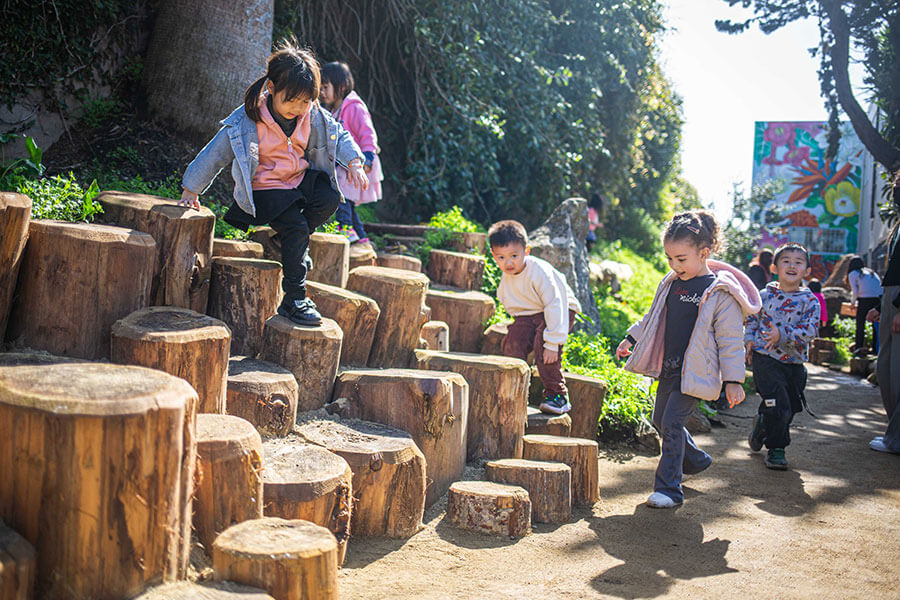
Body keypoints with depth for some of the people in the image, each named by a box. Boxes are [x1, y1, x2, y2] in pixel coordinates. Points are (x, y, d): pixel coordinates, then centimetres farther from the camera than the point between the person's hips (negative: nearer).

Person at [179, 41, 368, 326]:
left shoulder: (314, 115, -4)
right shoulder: (247, 121, -16)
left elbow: (339, 135, 12)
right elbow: (215, 153, -7)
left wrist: (354, 164, -6)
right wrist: (191, 191, 0)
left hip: (301, 179, 5)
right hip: (265, 188, -5)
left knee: (329, 199, -26)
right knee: (295, 225, -27)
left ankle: (293, 242, 2)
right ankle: (293, 300, -18)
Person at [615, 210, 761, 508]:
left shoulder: (720, 293, -14)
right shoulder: (671, 283, 6)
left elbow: (731, 340, -13)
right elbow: (654, 317, 22)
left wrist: (733, 380, -15)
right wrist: (631, 339, 20)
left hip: (695, 372, -8)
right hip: (669, 368, 8)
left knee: (672, 422, -13)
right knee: (661, 420, 17)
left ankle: (669, 488, -2)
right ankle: (695, 460, 42)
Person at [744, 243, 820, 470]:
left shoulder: (809, 300, -1)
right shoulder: (766, 295, 1)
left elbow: (810, 329, -12)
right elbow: (753, 318, 15)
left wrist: (783, 334, -25)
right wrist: (750, 339, 1)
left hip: (794, 361, 3)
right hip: (766, 358, -3)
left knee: (791, 407, 14)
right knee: (778, 405, -10)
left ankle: (760, 429, 38)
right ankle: (776, 449, 7)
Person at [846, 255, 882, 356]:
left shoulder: (852, 274, 10)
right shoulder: (872, 272, 24)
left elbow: (855, 292, 0)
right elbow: (880, 286, 17)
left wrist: (853, 302, 16)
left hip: (865, 299, -4)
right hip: (879, 299, 4)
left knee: (860, 325, 0)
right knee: (876, 325, 10)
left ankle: (860, 347, -12)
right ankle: (875, 348, 9)